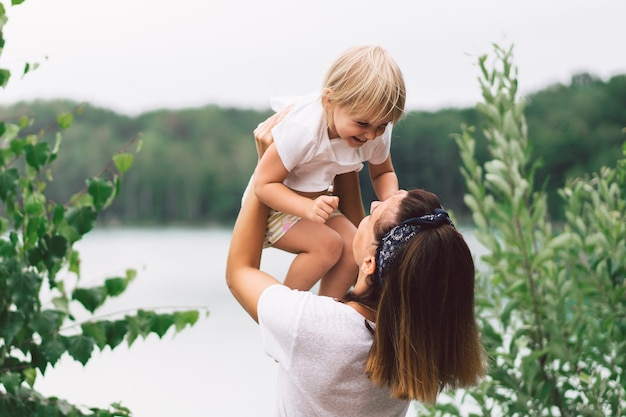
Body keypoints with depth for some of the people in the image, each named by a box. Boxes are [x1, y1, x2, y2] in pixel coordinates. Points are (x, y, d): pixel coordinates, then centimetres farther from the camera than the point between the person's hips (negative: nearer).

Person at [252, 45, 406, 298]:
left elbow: (383, 173, 4)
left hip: (318, 200, 6)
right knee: (328, 244, -25)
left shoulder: (377, 132, -16)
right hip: (273, 202, -6)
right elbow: (263, 184, -30)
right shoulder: (303, 128, -35)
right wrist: (308, 208, -45)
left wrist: (390, 199, -20)